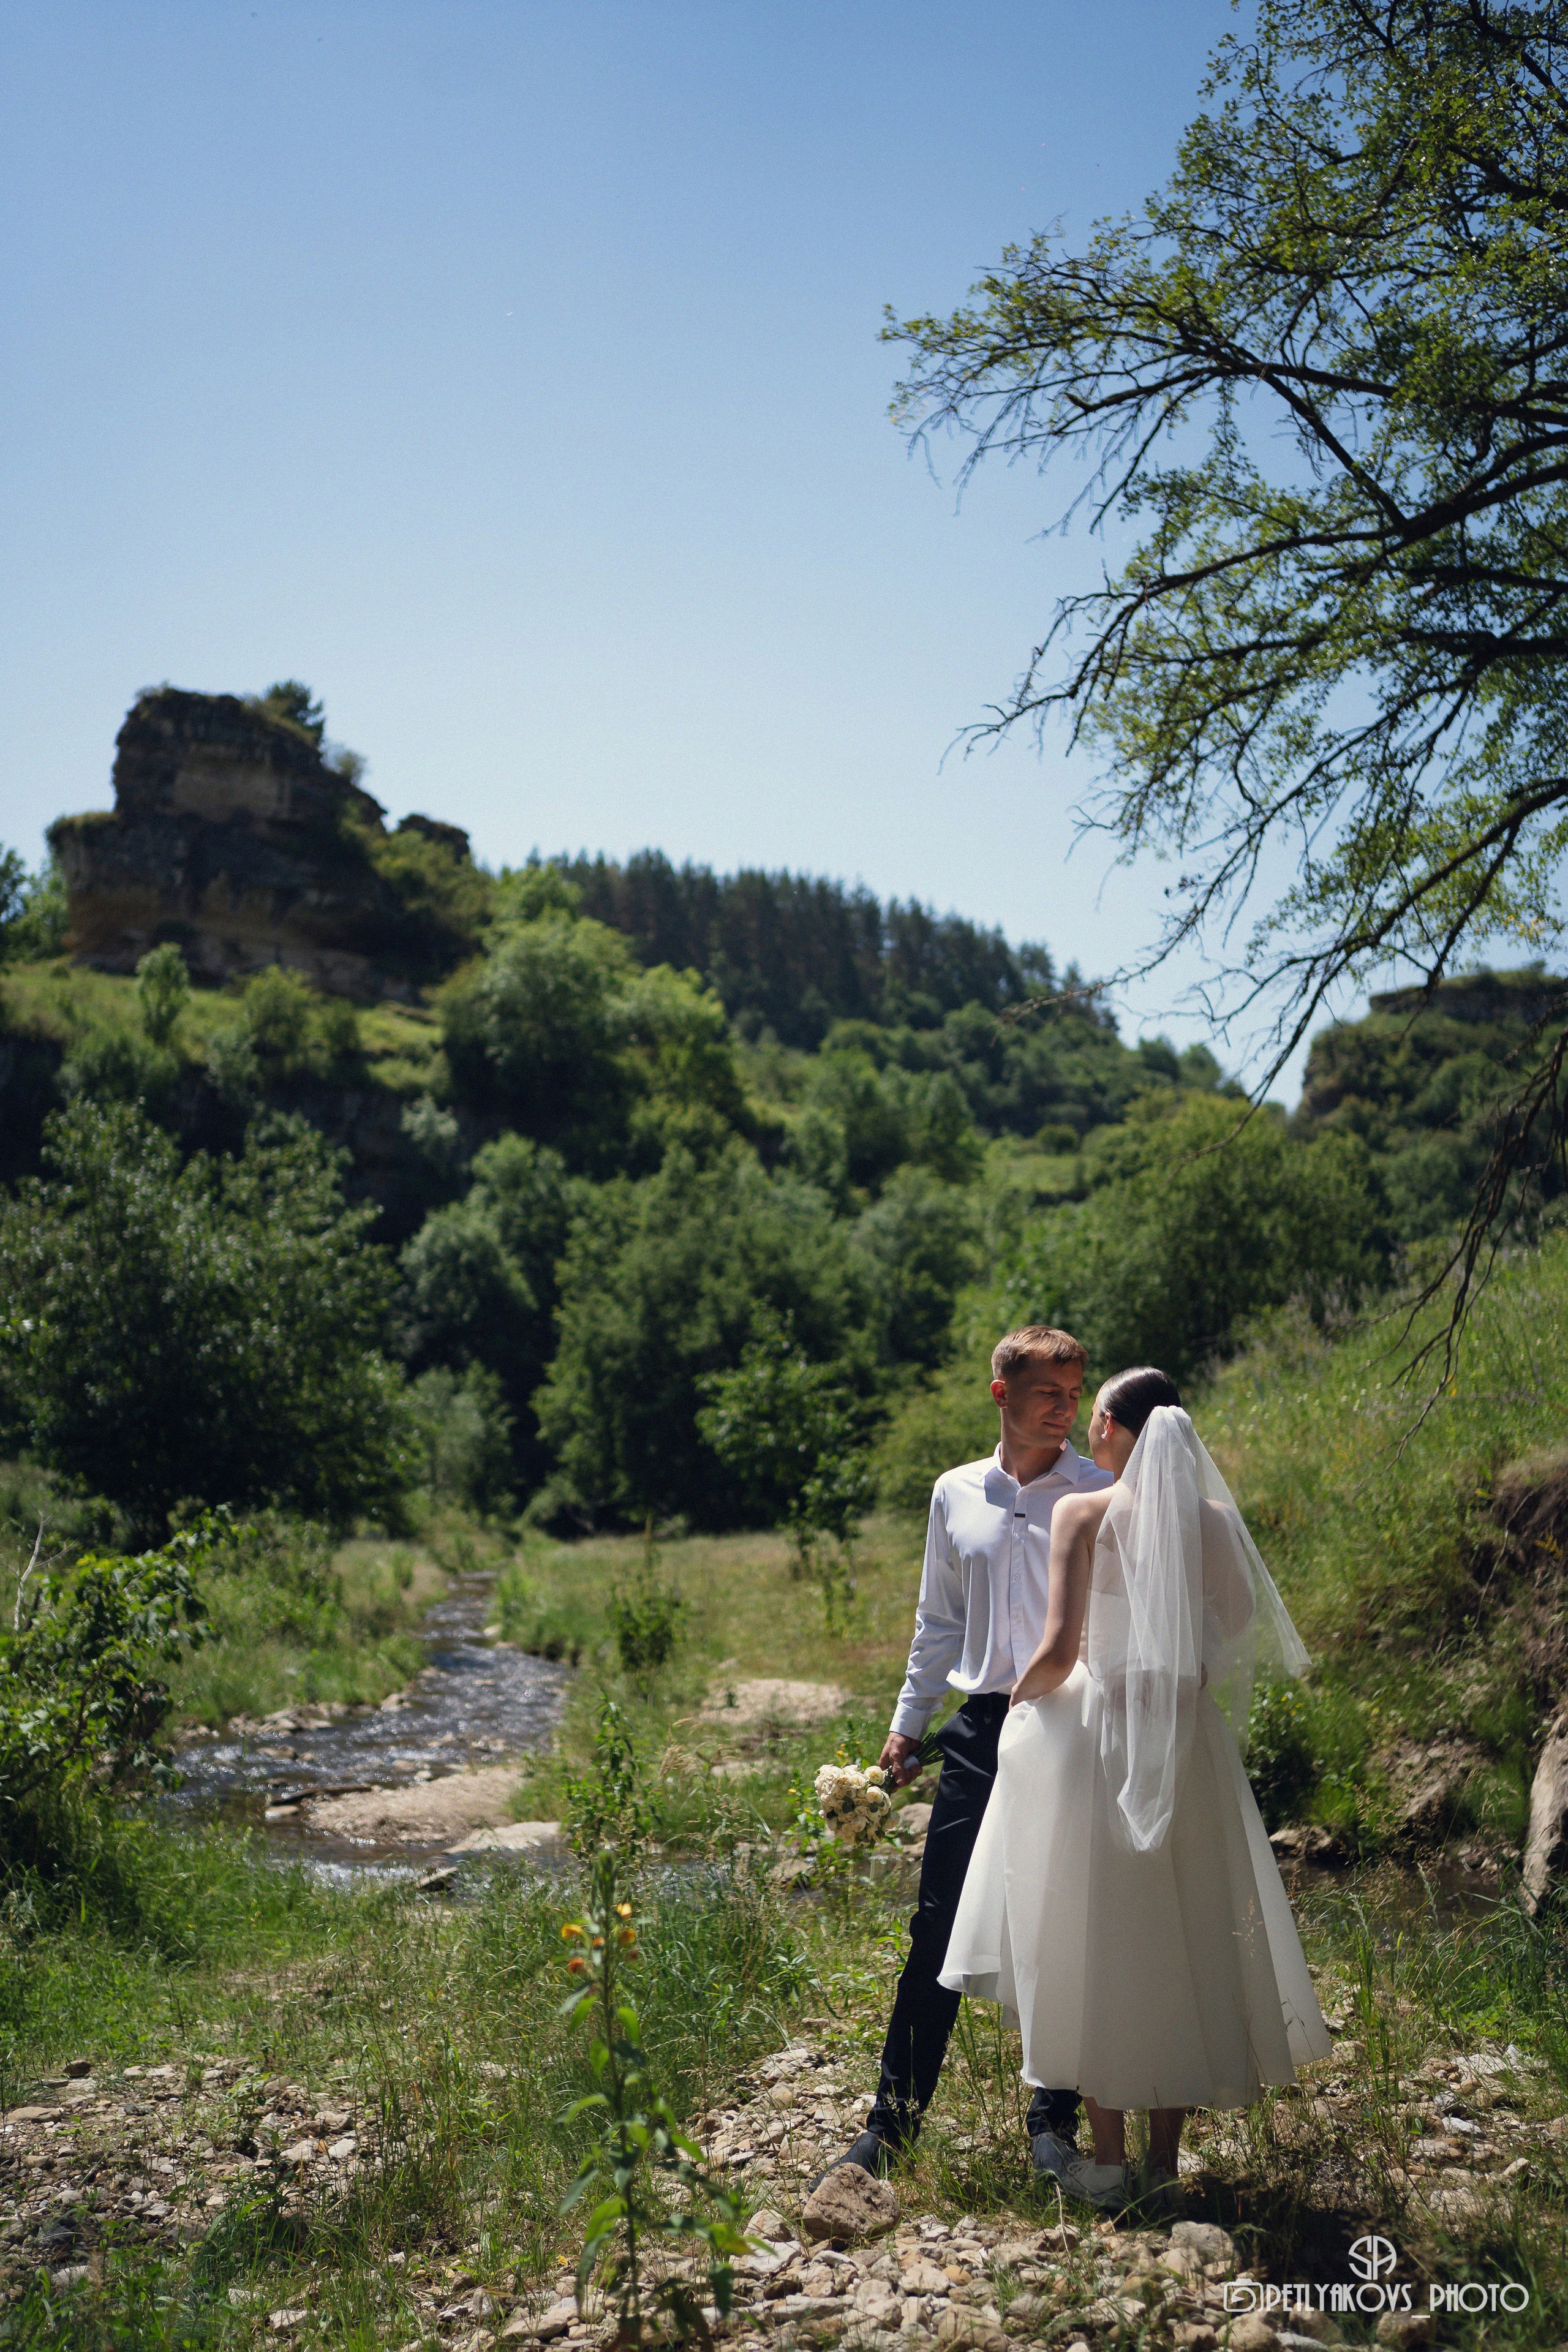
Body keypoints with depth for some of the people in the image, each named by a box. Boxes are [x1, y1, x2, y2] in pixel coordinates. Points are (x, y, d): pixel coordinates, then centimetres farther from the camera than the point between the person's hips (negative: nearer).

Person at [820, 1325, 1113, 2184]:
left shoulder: (1102, 1496, -1)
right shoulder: (956, 1494, 9)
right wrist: (907, 1723, 15)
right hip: (982, 1728, 3)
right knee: (938, 1927, 4)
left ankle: (1056, 2119, 23)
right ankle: (894, 2115, 18)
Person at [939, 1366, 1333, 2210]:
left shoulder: (1084, 1513, -11)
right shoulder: (1213, 1518, 0)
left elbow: (1059, 1648, -14)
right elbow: (1239, 1637, 6)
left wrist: (1019, 1698, 4)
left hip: (1097, 1733, -3)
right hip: (1187, 1738, 3)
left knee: (1098, 1945, 10)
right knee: (1184, 1937, 14)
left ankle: (1108, 2162, 19)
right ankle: (1165, 2161, 23)